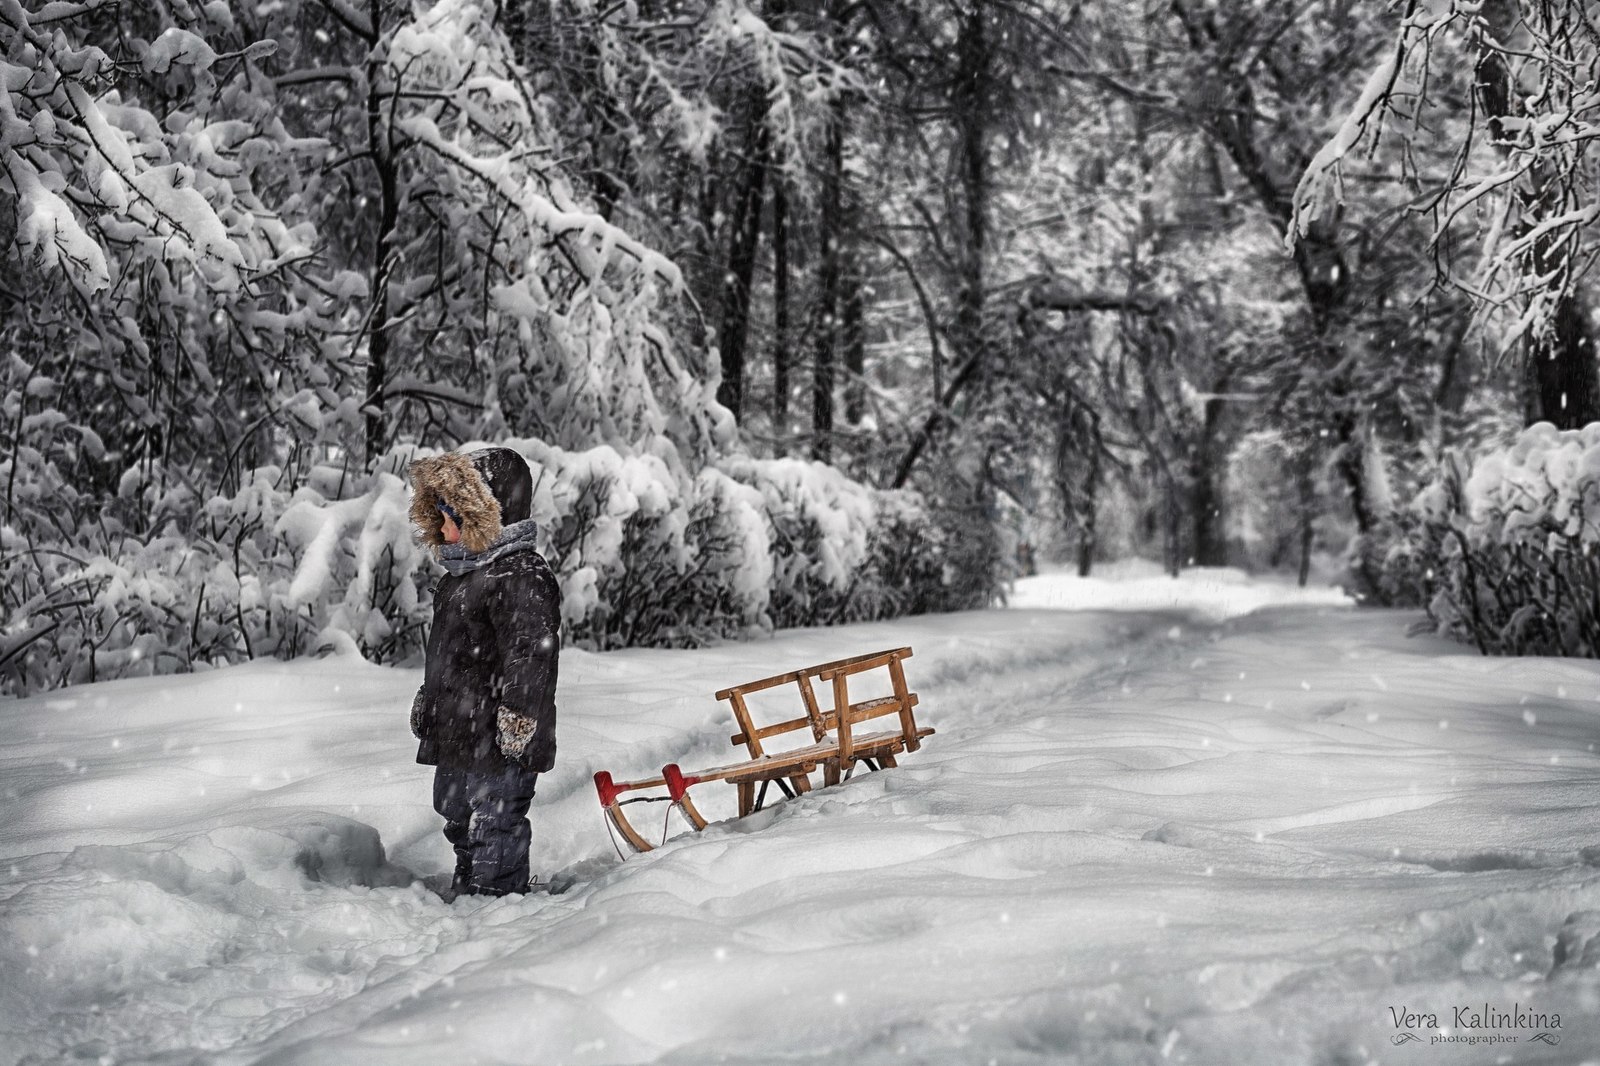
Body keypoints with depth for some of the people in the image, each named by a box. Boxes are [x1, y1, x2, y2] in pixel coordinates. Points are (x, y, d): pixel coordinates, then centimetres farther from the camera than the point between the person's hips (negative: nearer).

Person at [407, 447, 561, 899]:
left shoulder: (520, 576, -21)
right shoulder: (462, 570, 13)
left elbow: (530, 652, -25)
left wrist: (516, 714, -27)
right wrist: (428, 698, 28)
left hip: (499, 742, -11)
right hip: (456, 734, 11)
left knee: (495, 825, -2)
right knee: (459, 818, 24)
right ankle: (462, 895, 40)